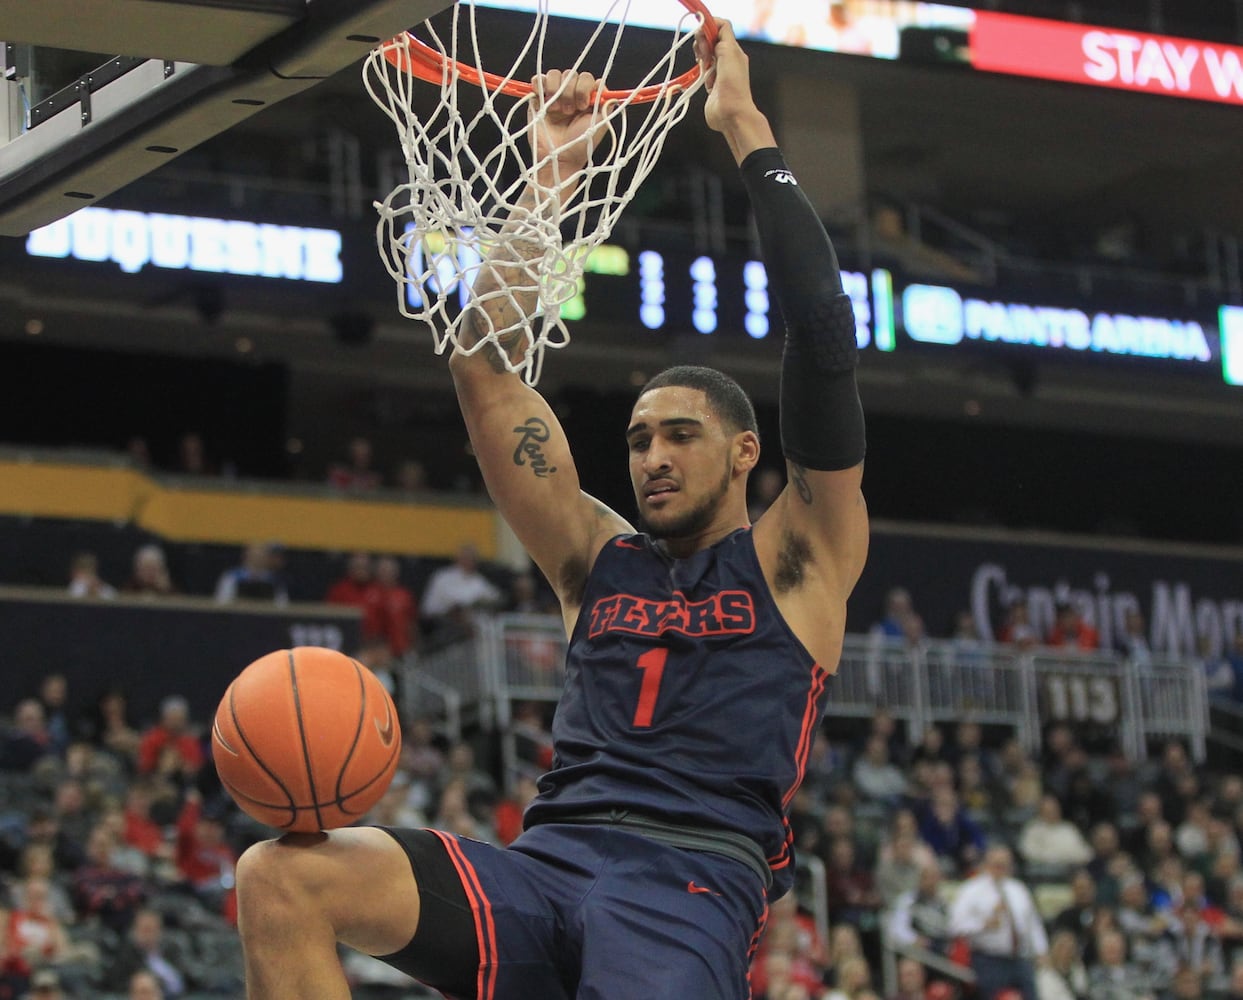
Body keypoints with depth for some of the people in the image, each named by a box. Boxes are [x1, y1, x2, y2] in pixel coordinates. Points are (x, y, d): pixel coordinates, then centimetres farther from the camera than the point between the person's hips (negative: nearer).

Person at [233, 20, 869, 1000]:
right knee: (280, 876, -20)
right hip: (543, 862, 5)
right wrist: (553, 175, 21)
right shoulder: (596, 559, 24)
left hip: (692, 882, -5)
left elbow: (824, 333, 4)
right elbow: (482, 368, 22)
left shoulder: (796, 559, 13)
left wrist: (748, 132, 7)